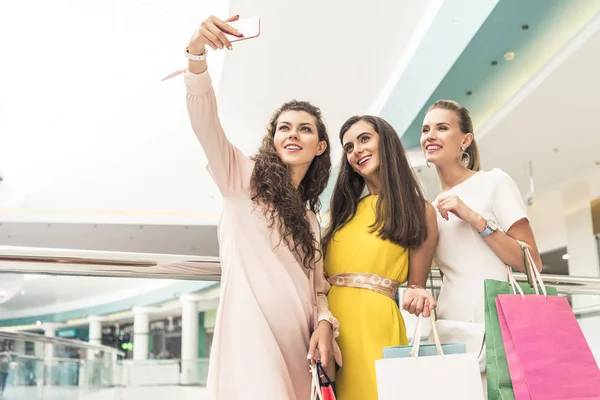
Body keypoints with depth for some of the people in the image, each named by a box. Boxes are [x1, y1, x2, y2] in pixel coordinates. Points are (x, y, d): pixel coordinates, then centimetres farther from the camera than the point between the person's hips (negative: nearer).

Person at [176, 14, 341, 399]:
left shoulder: (309, 216, 23)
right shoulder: (244, 177, 7)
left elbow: (317, 284, 19)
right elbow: (204, 121, -9)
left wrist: (324, 323, -2)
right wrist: (197, 53, -24)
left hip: (297, 343, 6)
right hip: (252, 332, -6)